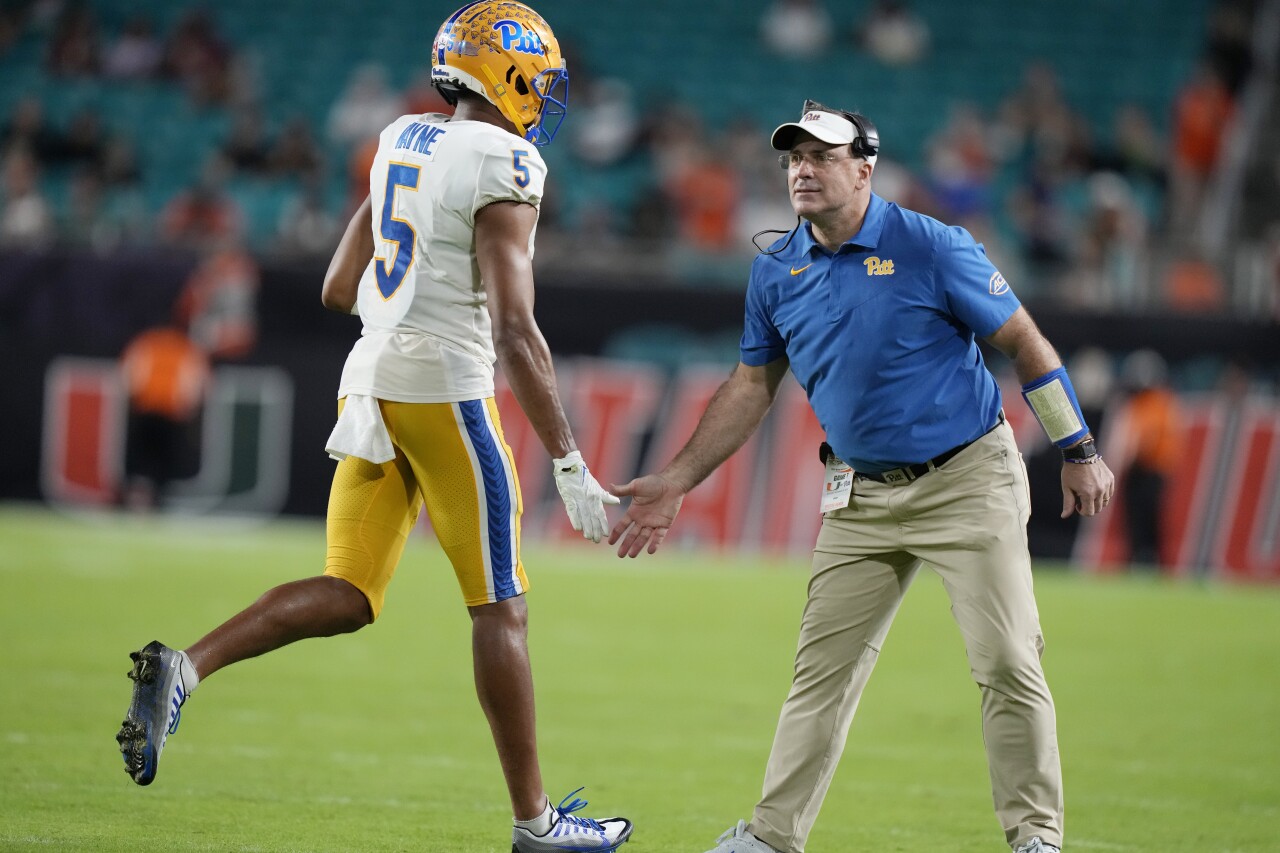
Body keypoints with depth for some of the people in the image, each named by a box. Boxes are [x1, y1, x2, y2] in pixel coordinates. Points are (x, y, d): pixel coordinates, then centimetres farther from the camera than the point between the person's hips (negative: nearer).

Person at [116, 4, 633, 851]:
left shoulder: (404, 144, 13)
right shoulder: (503, 166, -11)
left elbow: (340, 288, 18)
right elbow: (515, 330, -18)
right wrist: (570, 464, -17)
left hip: (371, 383, 7)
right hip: (443, 387, -7)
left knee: (346, 599, 7)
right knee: (501, 607, 2)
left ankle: (181, 669, -15)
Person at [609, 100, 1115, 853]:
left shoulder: (933, 248, -12)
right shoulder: (776, 272, 3)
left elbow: (1024, 342, -6)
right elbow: (752, 386, 13)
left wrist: (1079, 451, -6)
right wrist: (676, 483, 10)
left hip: (968, 479, -5)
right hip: (864, 495, 5)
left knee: (1008, 663, -9)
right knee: (823, 669, 4)